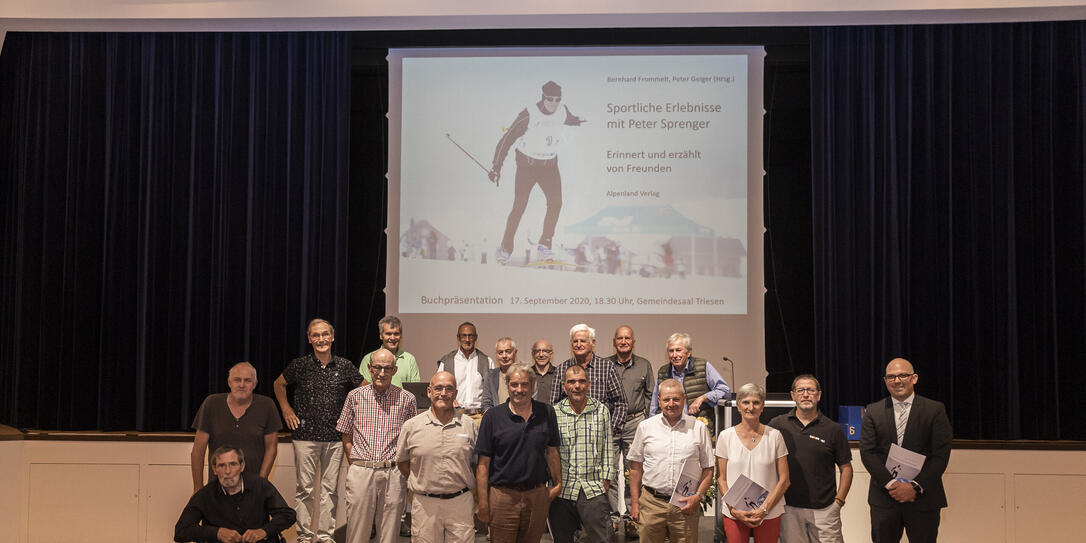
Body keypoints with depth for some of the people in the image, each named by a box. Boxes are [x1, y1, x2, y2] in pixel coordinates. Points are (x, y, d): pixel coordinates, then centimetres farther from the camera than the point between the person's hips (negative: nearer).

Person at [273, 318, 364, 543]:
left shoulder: (344, 366, 2)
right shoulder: (300, 365, -1)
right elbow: (279, 384, 16)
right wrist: (286, 410, 8)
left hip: (335, 438, 1)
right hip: (305, 435, -1)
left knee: (330, 489, 6)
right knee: (305, 489, 2)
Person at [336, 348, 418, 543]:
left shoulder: (407, 399, 4)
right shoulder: (355, 396, 6)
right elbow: (346, 438, 10)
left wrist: (400, 466, 0)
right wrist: (357, 464, 1)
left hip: (392, 474, 0)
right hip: (360, 472, 0)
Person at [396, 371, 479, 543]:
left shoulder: (470, 425, 5)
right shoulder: (411, 426, 2)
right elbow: (402, 462, 11)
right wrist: (419, 484, 5)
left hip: (461, 503, 1)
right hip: (425, 504, 0)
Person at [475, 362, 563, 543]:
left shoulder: (546, 413, 6)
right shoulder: (492, 417, -2)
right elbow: (483, 463, -4)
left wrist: (558, 484, 8)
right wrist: (483, 502, -8)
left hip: (537, 494, 2)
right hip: (503, 494, -2)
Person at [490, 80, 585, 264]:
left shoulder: (562, 112, -5)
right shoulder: (528, 116, -20)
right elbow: (507, 140, -15)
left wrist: (577, 121, 45)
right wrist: (496, 167, -15)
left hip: (550, 165, 4)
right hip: (527, 164, -4)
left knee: (555, 202, -15)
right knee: (519, 207, -7)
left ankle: (544, 245, -7)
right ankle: (505, 248, 10)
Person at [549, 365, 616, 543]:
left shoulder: (601, 410, 5)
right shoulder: (554, 413, 2)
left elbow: (607, 448, 7)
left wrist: (607, 479, 2)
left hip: (594, 490, 0)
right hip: (562, 490, 0)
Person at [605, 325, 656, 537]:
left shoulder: (644, 365, 9)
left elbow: (650, 395, 13)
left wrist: (645, 420, 4)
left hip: (635, 422, 0)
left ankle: (631, 516, 6)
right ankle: (612, 515, 5)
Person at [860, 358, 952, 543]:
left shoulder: (935, 410, 1)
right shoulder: (873, 412, 6)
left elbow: (941, 455, -5)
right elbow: (867, 453, -1)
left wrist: (915, 487, -13)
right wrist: (891, 484, -13)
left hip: (923, 499, -1)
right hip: (884, 499, 2)